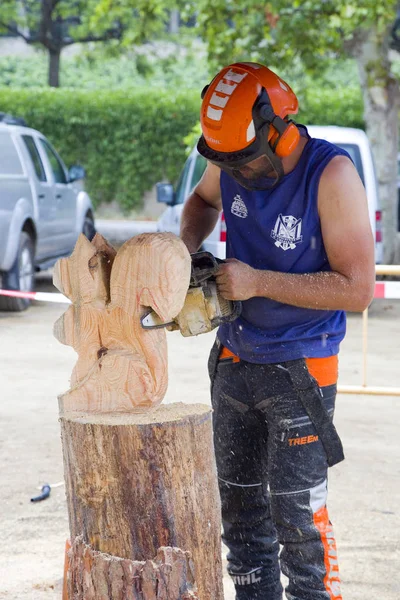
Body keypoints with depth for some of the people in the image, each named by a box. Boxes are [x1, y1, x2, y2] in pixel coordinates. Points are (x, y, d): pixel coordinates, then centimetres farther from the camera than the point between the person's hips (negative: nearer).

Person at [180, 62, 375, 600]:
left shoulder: (331, 175, -21)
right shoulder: (231, 159, -4)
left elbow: (357, 288, -23)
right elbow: (203, 199, 21)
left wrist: (258, 282, -24)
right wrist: (188, 244, 0)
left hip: (299, 369, -6)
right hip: (235, 361, 6)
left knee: (296, 509, -8)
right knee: (240, 499, 14)